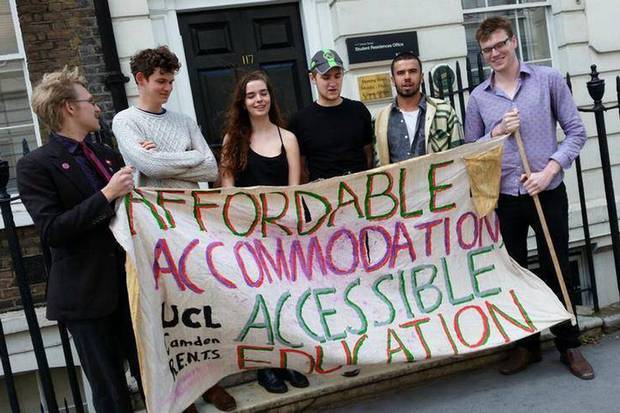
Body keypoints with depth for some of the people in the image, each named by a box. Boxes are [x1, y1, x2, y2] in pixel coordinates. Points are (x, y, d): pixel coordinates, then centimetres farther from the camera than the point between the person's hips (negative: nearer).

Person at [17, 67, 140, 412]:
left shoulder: (109, 155, 12)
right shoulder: (36, 166, -7)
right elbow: (51, 232, -17)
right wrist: (106, 196, -20)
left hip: (130, 282, 5)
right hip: (87, 294, -5)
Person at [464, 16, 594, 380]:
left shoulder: (548, 79, 0)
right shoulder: (478, 98, 5)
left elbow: (576, 131, -1)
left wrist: (549, 171, -13)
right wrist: (496, 132, -9)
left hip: (549, 193, -2)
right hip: (504, 199, 2)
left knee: (557, 271, 7)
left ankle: (569, 345, 24)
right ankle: (527, 345, 27)